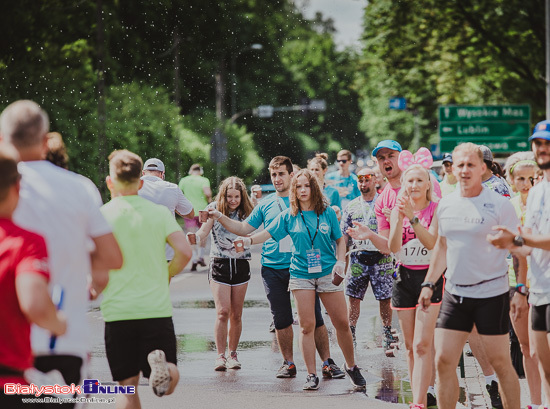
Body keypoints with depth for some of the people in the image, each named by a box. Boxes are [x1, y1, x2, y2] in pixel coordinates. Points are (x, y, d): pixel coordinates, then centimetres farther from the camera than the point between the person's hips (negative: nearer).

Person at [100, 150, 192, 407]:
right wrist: (166, 275, 11)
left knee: (127, 386, 7)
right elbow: (184, 252, -7)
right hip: (157, 308, 1)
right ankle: (161, 364, -25)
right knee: (167, 384, 7)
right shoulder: (159, 212, 3)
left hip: (117, 311, -1)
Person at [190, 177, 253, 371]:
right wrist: (195, 238, -32)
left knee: (236, 314, 4)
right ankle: (220, 356, -9)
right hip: (220, 265, -2)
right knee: (222, 312, -12)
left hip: (241, 265, 2)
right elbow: (204, 231, -9)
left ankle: (233, 354, 17)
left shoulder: (246, 212, 4)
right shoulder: (214, 208, -1)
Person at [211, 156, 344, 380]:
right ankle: (288, 363, 17)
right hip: (273, 269, 3)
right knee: (281, 319, 6)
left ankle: (327, 362, 3)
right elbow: (244, 229, 14)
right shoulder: (265, 204, 11)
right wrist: (219, 217, 4)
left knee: (314, 317, -3)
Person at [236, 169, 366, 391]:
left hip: (327, 273, 0)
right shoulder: (289, 216, 3)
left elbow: (340, 240, 9)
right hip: (301, 275, 0)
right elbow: (268, 233, -1)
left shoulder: (327, 212, 3)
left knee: (342, 322, 2)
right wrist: (248, 240, -19)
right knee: (307, 325, -5)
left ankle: (351, 366, 20)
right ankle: (311, 375, 2)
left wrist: (340, 262, -5)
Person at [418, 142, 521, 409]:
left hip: (491, 294, -5)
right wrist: (429, 283, 16)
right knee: (443, 361, 1)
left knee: (500, 363, 1)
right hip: (454, 294, 5)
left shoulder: (499, 205, -9)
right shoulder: (446, 204, 7)